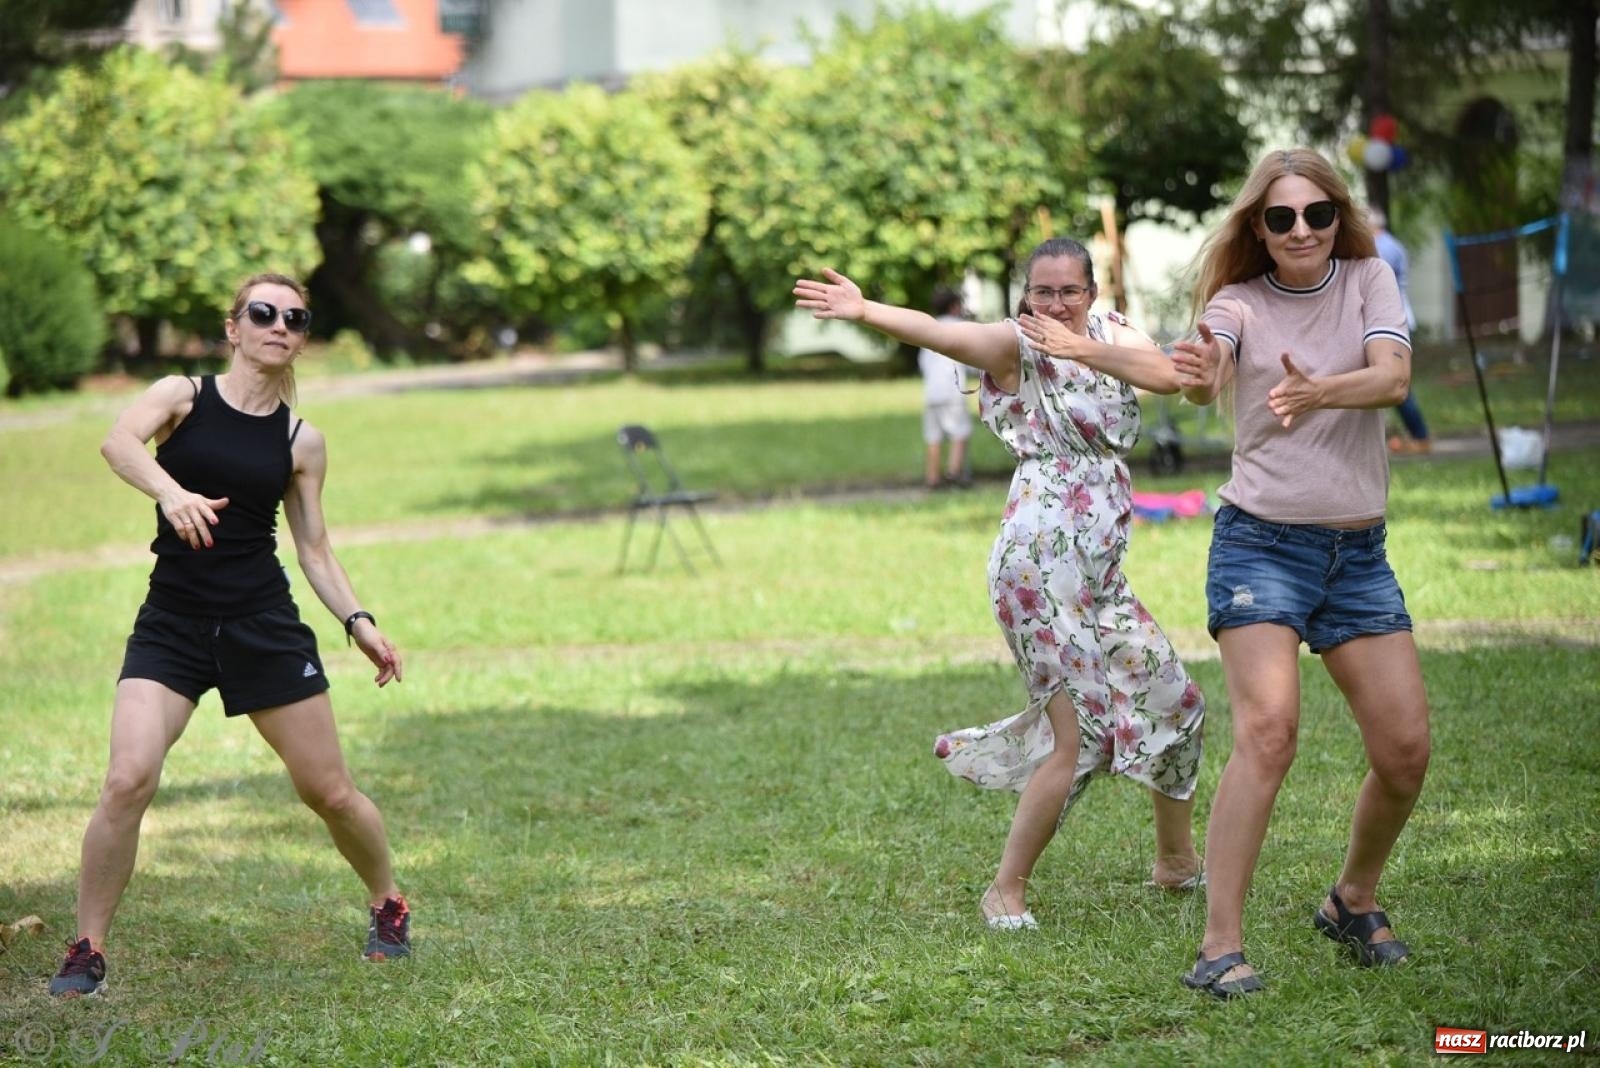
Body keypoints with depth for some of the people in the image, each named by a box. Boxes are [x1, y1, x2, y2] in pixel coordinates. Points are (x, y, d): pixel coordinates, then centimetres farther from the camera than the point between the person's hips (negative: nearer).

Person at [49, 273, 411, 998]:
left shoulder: (301, 441, 7)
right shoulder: (183, 396, 1)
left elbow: (315, 551, 12)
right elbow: (118, 441, -20)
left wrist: (359, 622, -3)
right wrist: (171, 492, -40)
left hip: (265, 625, 2)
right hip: (171, 623, -2)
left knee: (330, 793, 6)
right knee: (128, 780, -19)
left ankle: (388, 908, 34)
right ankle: (86, 950, -5)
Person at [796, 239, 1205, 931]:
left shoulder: (1113, 334, 10)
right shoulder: (1017, 343, -7)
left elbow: (1167, 376, -10)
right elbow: (934, 331, -25)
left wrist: (1082, 350, -21)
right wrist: (864, 311, -42)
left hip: (1099, 571, 8)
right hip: (1042, 560, -7)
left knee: (1172, 704, 17)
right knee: (1076, 738, -11)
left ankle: (1176, 860, 36)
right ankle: (1006, 891, 0)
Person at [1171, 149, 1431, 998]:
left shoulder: (1369, 281, 3)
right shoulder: (1238, 302, -2)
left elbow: (1394, 377, -16)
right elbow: (1204, 377, -24)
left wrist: (1316, 392, -36)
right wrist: (1197, 377, -50)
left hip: (1358, 551, 3)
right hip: (1261, 540, -3)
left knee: (1406, 747, 0)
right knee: (1267, 730, -21)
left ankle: (1354, 902, 27)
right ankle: (1220, 947, -20)